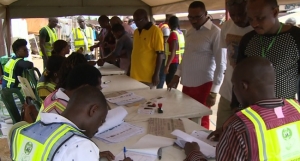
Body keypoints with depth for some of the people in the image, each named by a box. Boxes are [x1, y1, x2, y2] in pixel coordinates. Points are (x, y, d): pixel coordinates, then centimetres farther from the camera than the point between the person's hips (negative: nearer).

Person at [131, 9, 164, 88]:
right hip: (134, 75, 7)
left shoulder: (155, 31, -9)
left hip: (148, 77, -7)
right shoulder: (136, 32, 13)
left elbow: (160, 54, -12)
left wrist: (156, 74, -15)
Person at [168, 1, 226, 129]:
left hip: (203, 85, -6)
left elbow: (221, 64, -13)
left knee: (200, 121, 3)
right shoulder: (190, 33, 11)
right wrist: (177, 75, 12)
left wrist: (213, 91, -16)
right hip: (187, 83, 7)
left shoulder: (215, 33, -11)